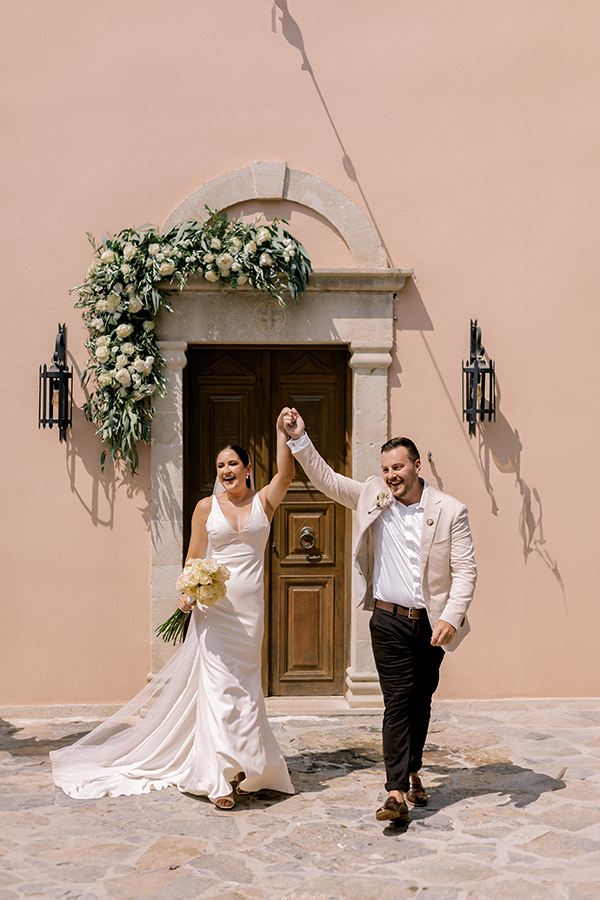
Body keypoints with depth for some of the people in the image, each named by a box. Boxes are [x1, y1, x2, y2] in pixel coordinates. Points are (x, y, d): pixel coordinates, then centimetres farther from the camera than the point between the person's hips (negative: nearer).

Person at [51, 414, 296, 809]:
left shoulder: (263, 502, 6)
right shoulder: (206, 507, 4)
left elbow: (286, 474, -12)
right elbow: (194, 558, 4)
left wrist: (283, 432, -21)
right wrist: (187, 591, -12)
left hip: (250, 606, 2)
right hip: (215, 604, -2)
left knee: (245, 684, 12)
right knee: (218, 685, -6)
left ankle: (244, 766, 26)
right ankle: (220, 779, -4)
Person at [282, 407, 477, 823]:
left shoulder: (450, 511, -7)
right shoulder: (373, 497, 0)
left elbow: (465, 569, -8)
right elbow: (326, 479, 4)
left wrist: (452, 617, -19)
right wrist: (300, 438, -5)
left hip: (432, 624, 0)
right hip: (389, 621, 0)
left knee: (421, 702, 14)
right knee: (397, 703, -5)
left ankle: (412, 770, 35)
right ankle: (397, 792, -7)